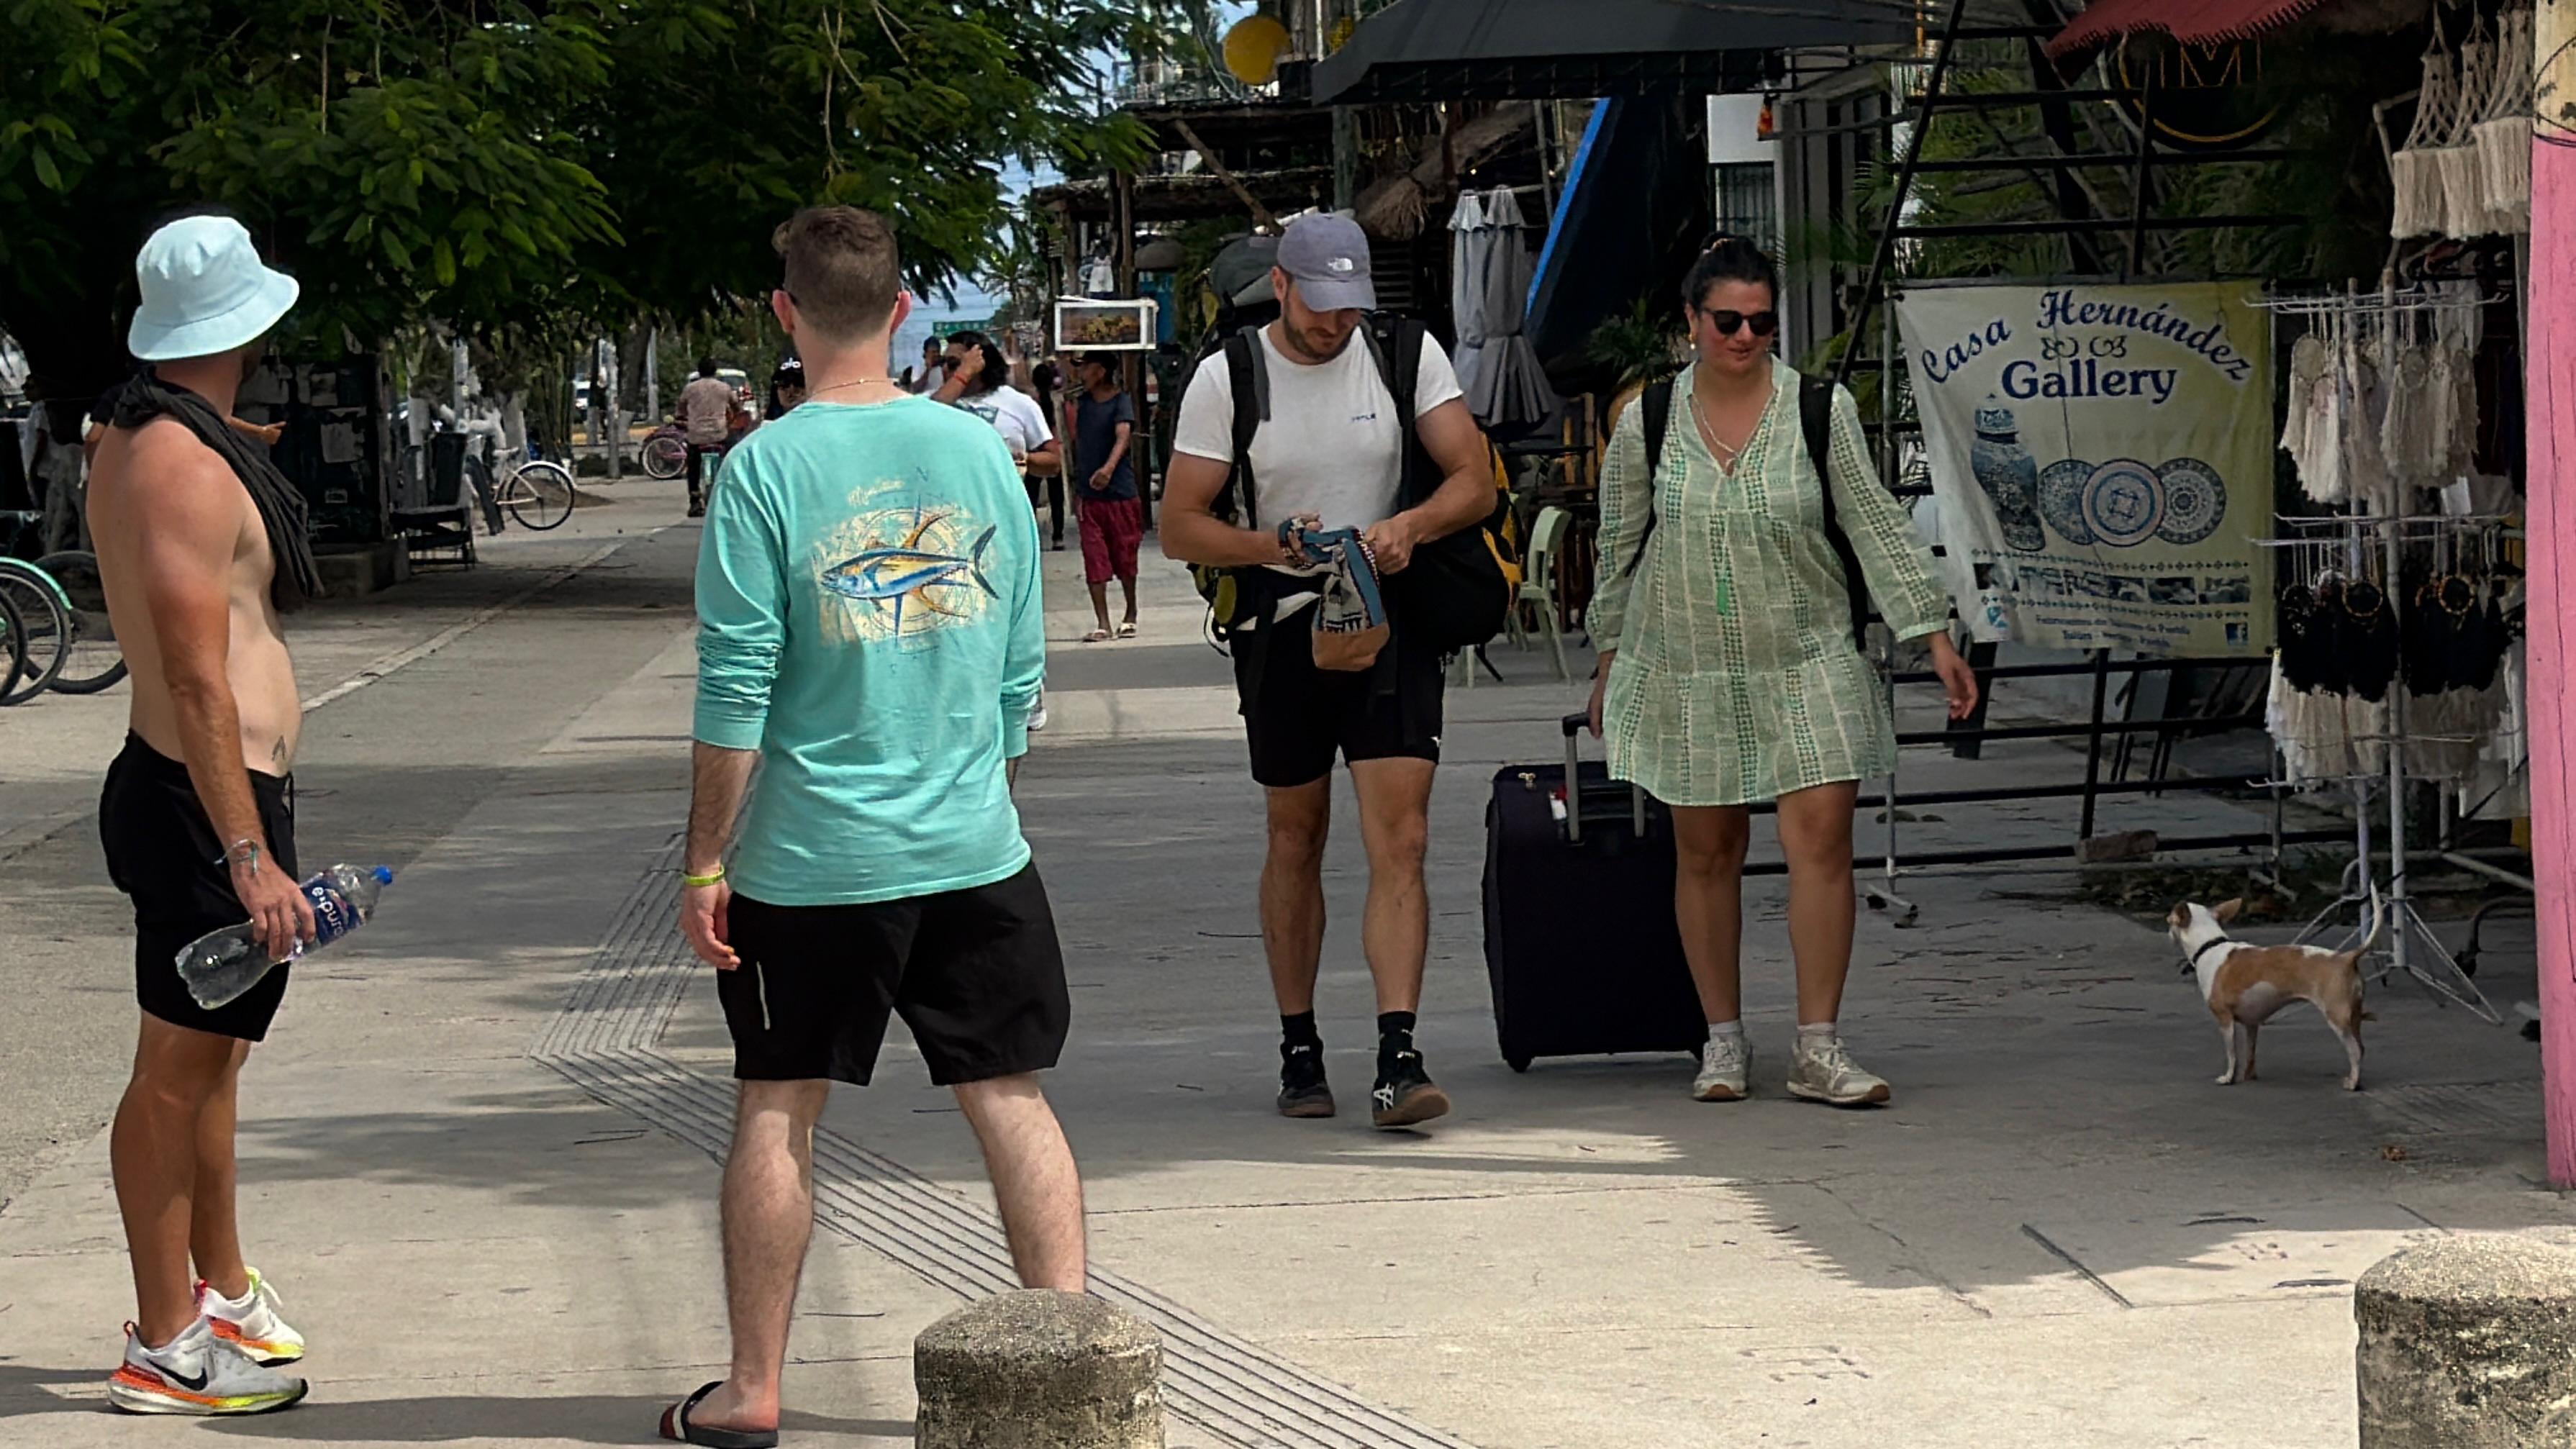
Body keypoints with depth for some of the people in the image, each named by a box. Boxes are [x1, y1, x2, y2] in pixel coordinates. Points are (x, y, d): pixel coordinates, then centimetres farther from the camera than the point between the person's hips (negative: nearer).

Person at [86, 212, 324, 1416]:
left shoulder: (135, 442, 12)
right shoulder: (186, 468, -20)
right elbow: (197, 682, -25)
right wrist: (249, 856, -25)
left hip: (184, 790, 11)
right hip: (207, 801, -11)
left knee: (211, 1053, 20)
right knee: (178, 1069, -3)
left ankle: (222, 1290, 34)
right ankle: (165, 1349, 4)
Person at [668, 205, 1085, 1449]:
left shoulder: (766, 468, -9)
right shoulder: (978, 449, 3)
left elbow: (735, 689, -11)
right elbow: (1022, 666, 9)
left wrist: (705, 858, -4)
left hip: (812, 858, -3)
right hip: (974, 851, 3)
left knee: (777, 1113, 8)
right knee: (1010, 1098, 9)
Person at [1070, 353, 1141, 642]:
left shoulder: (1121, 401, -7)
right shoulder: (1082, 402, 11)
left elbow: (1123, 435, -23)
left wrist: (1109, 467, -41)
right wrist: (1076, 491, 15)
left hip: (1120, 491, -5)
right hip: (1089, 495, 5)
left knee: (1125, 558, 6)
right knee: (1094, 560, -2)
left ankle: (1130, 616, 24)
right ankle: (1102, 623, -1)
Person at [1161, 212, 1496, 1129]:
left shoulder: (1408, 355, -1)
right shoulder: (1225, 379, -3)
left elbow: (1474, 481, -3)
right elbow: (1179, 528, -4)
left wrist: (1410, 526, -24)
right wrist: (1274, 548, -22)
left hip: (1392, 618, 0)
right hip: (1282, 629, 0)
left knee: (1400, 840, -12)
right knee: (1297, 839, 11)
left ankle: (1398, 1059, -17)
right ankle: (1298, 1048, 23)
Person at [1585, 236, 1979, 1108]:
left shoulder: (1821, 410, -2)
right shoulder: (1648, 422, 2)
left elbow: (1877, 528, 0)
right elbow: (1620, 550, 11)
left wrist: (1936, 638, -3)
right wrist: (1611, 665, 15)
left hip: (1805, 665, -1)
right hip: (1685, 669, 1)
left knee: (1821, 840, -9)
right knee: (1706, 855, 5)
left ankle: (1818, 1048, -4)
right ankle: (1723, 1039, 18)